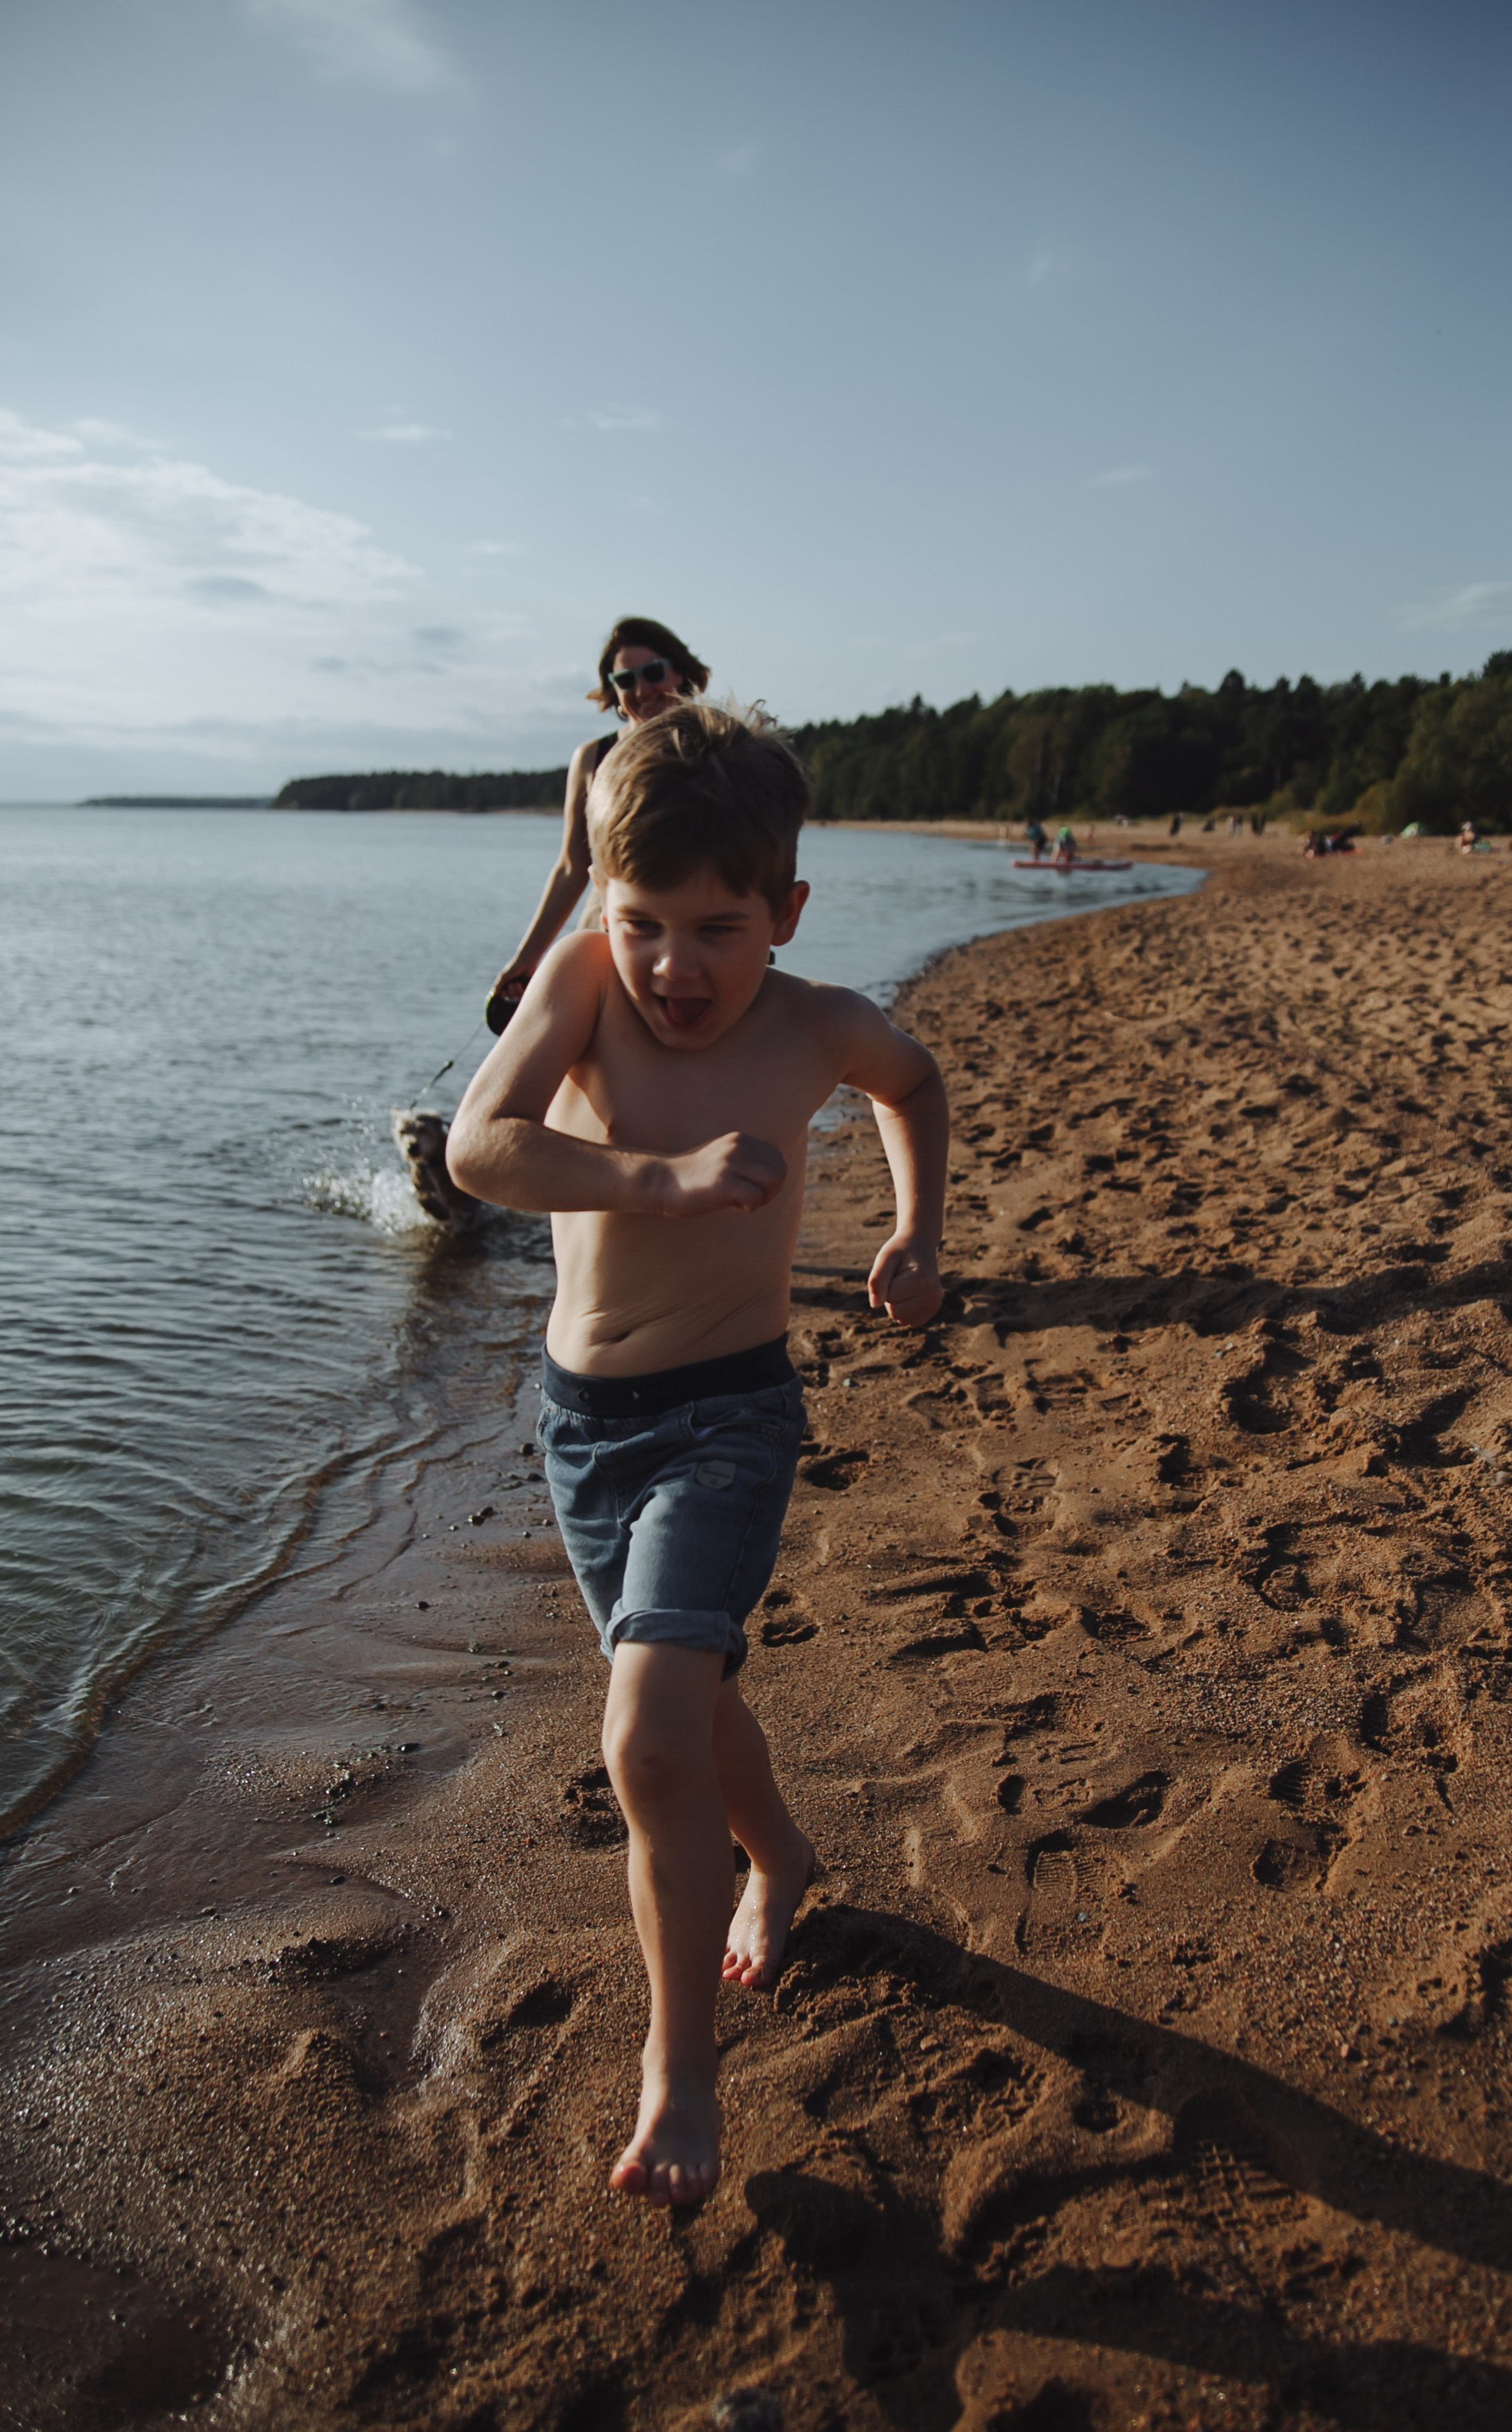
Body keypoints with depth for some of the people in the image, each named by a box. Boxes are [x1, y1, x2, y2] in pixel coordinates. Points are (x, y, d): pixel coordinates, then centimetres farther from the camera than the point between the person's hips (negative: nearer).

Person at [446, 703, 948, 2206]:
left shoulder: (815, 1028, -11)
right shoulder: (585, 977, -13)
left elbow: (915, 1080, 13)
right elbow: (479, 1147, -27)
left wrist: (918, 1234, 5)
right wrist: (664, 1176, -39)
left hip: (726, 1416, -3)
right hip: (579, 1408, 3)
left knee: (650, 1741, -16)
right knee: (684, 1696, 22)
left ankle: (680, 2057, 7)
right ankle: (775, 1857, 53)